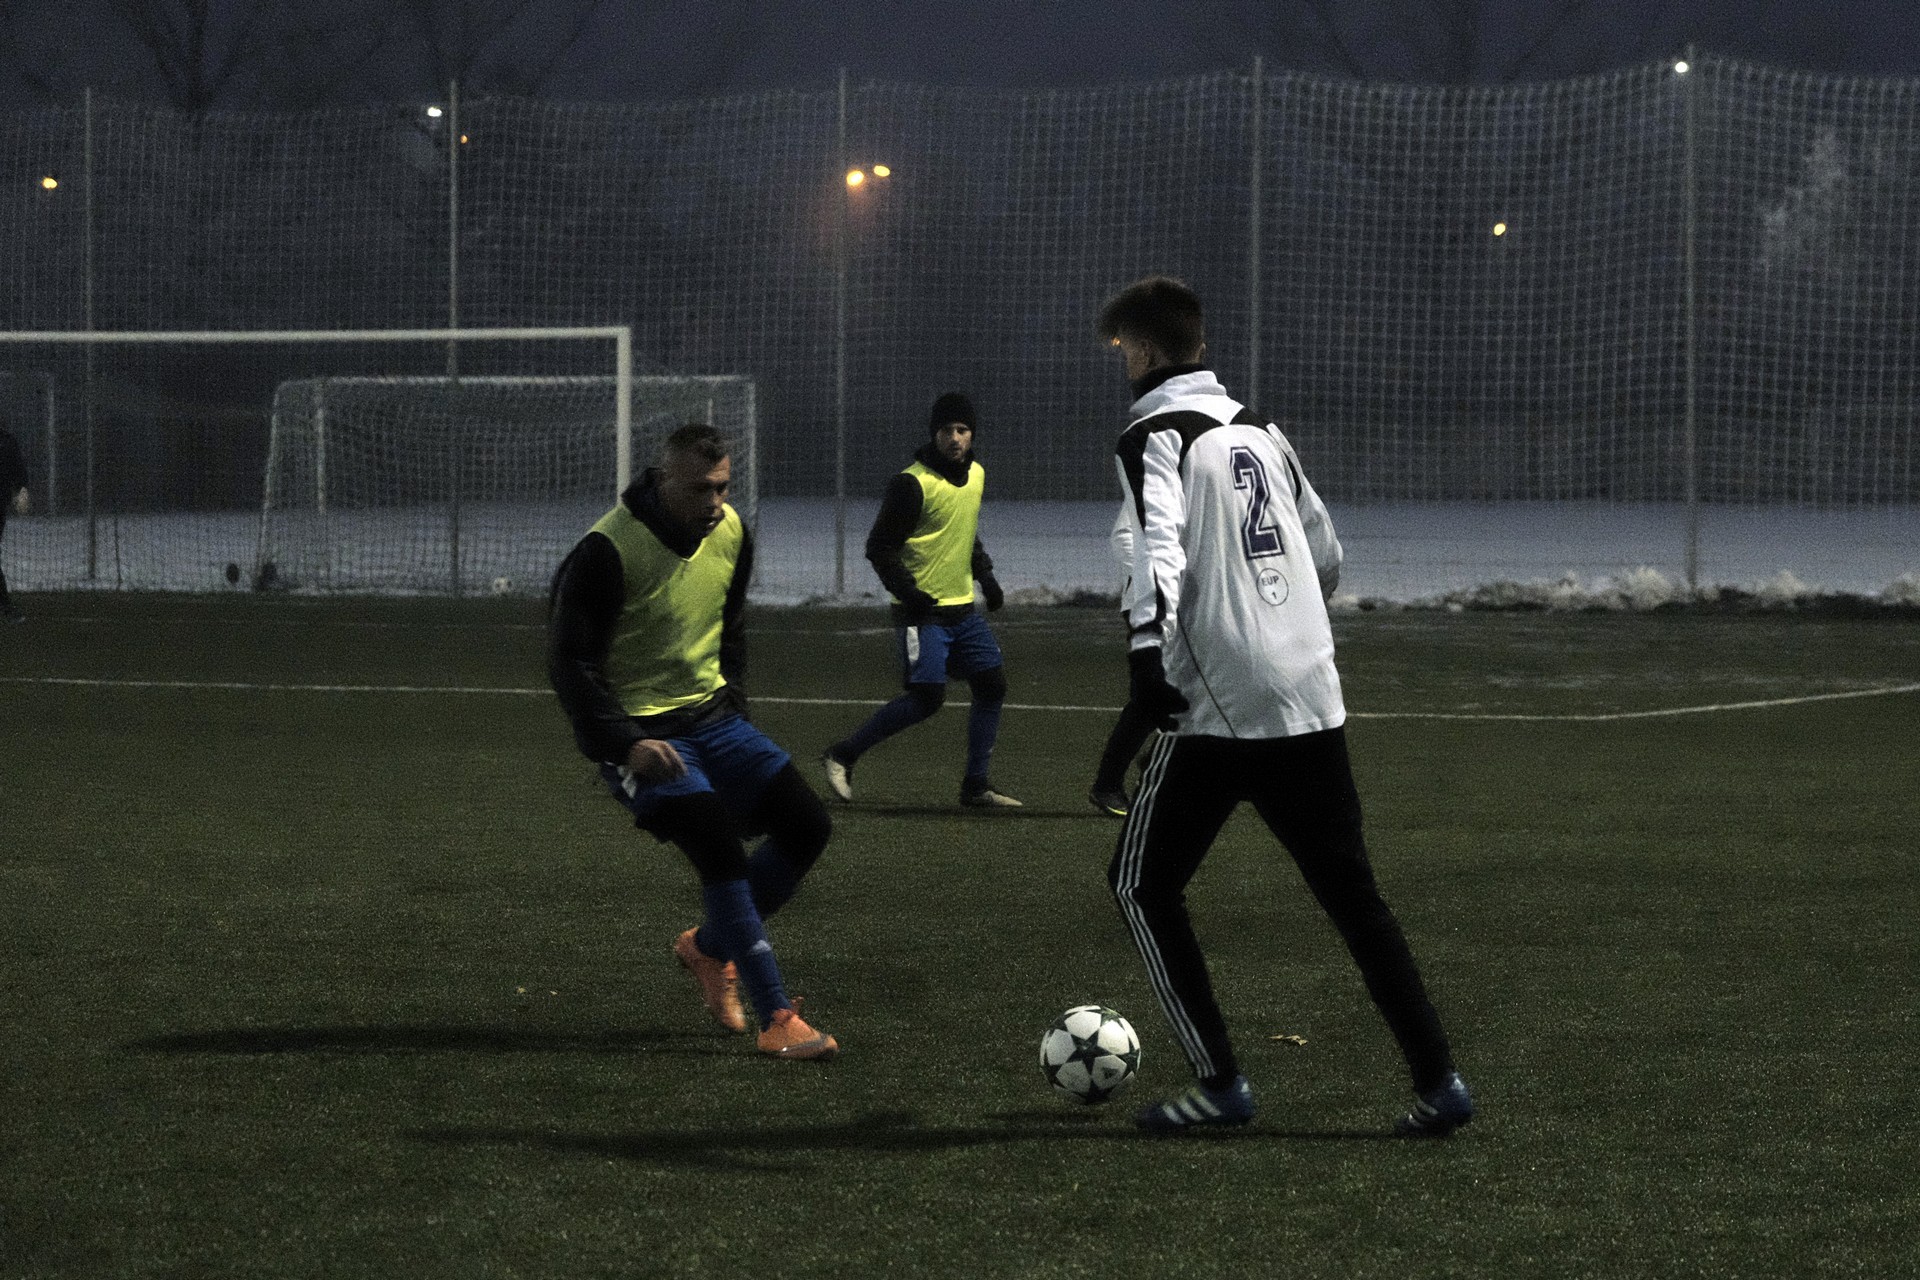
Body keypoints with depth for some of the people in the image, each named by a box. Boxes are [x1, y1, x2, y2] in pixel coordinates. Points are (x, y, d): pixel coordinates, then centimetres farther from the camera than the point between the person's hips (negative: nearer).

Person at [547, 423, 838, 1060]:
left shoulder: (730, 535, 2)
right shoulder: (606, 552, -20)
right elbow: (570, 665, -16)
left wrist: (733, 707, 11)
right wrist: (627, 744, -24)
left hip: (711, 716, 7)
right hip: (639, 735, -7)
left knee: (808, 825, -2)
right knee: (720, 849, -23)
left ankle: (709, 946, 18)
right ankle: (777, 1020, -18)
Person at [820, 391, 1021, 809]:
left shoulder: (976, 475, 9)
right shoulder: (912, 483, -15)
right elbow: (880, 546, -13)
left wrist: (985, 575, 15)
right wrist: (907, 591, -22)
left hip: (963, 608, 8)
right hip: (922, 613, -8)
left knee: (993, 685, 3)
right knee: (926, 696, -14)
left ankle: (976, 786, 12)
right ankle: (841, 756, -1)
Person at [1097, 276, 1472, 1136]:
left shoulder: (1155, 438, -4)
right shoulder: (1260, 433, 16)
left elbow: (1159, 543, -24)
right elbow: (1326, 554, 23)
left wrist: (1146, 645, -37)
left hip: (1218, 708, -7)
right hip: (1313, 702, 7)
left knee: (1143, 884, 7)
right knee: (1352, 893, 12)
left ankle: (1219, 1085, 4)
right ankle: (1437, 1083, 5)